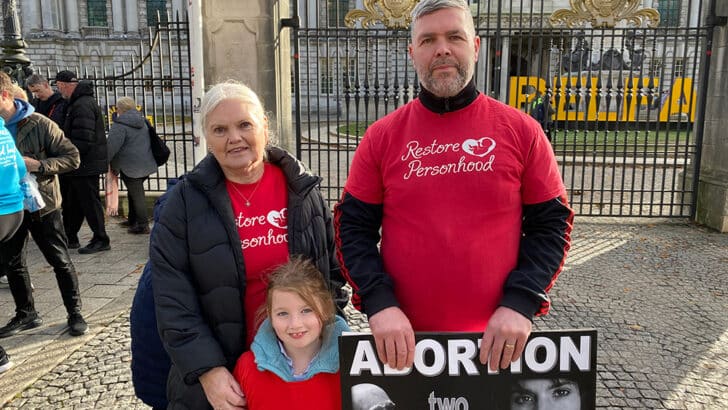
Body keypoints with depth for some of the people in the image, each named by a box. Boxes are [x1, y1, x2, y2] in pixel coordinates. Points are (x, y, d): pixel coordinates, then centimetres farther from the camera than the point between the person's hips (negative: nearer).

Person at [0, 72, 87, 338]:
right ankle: (26, 314, 31)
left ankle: (75, 313, 17)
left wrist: (38, 164, -24)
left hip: (42, 204, -5)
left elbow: (72, 158, -12)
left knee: (60, 261, 4)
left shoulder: (39, 124, -13)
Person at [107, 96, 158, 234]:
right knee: (136, 192, 20)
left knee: (136, 194, -1)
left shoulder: (120, 125, -14)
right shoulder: (143, 122, 12)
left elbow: (112, 146, -18)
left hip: (130, 166, -8)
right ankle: (132, 221, 30)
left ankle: (143, 225, 3)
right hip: (146, 164, 8)